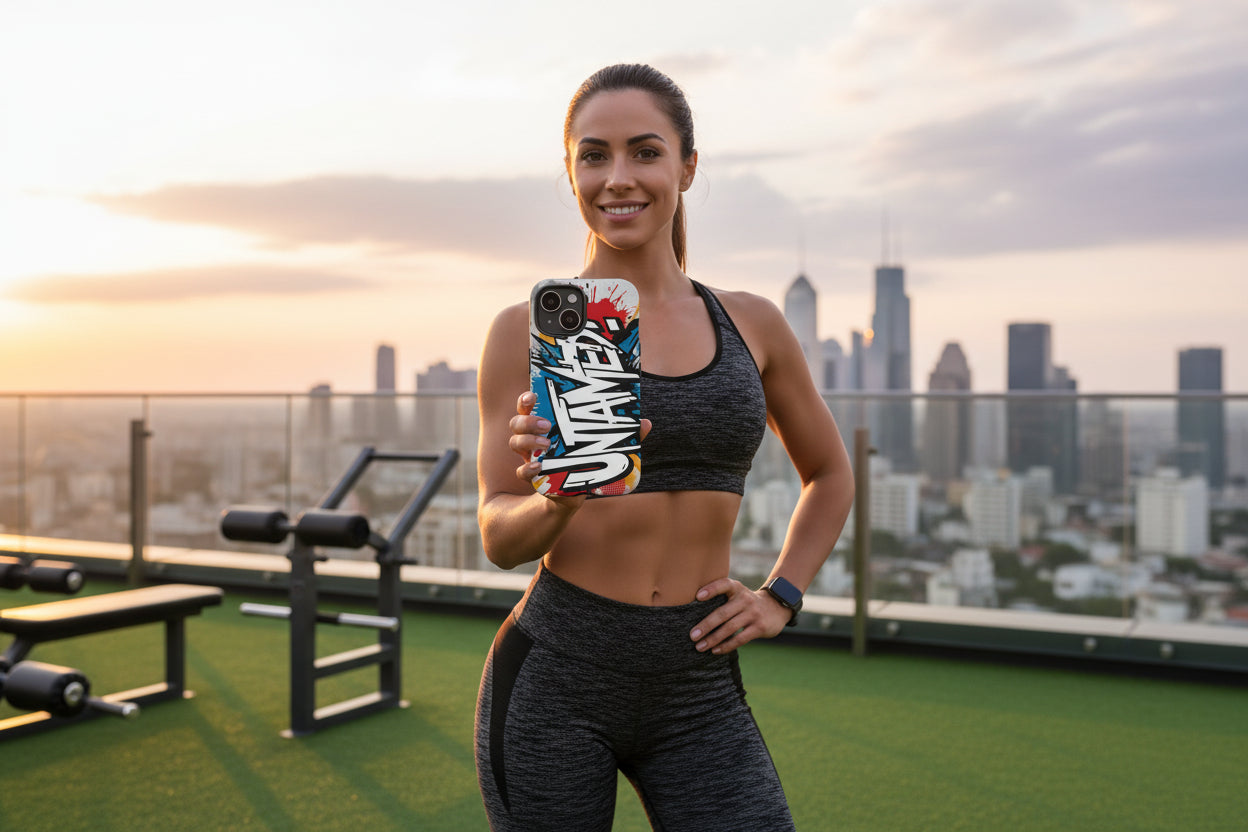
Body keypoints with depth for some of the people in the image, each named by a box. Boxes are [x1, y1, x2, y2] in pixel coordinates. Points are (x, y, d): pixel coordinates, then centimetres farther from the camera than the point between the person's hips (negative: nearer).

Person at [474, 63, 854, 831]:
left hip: (699, 698, 2)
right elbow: (500, 537, -4)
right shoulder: (529, 330, -3)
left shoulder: (751, 324, 5)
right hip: (554, 681, -1)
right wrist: (560, 501, -25)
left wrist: (780, 598, 6)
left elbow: (829, 475, 19)